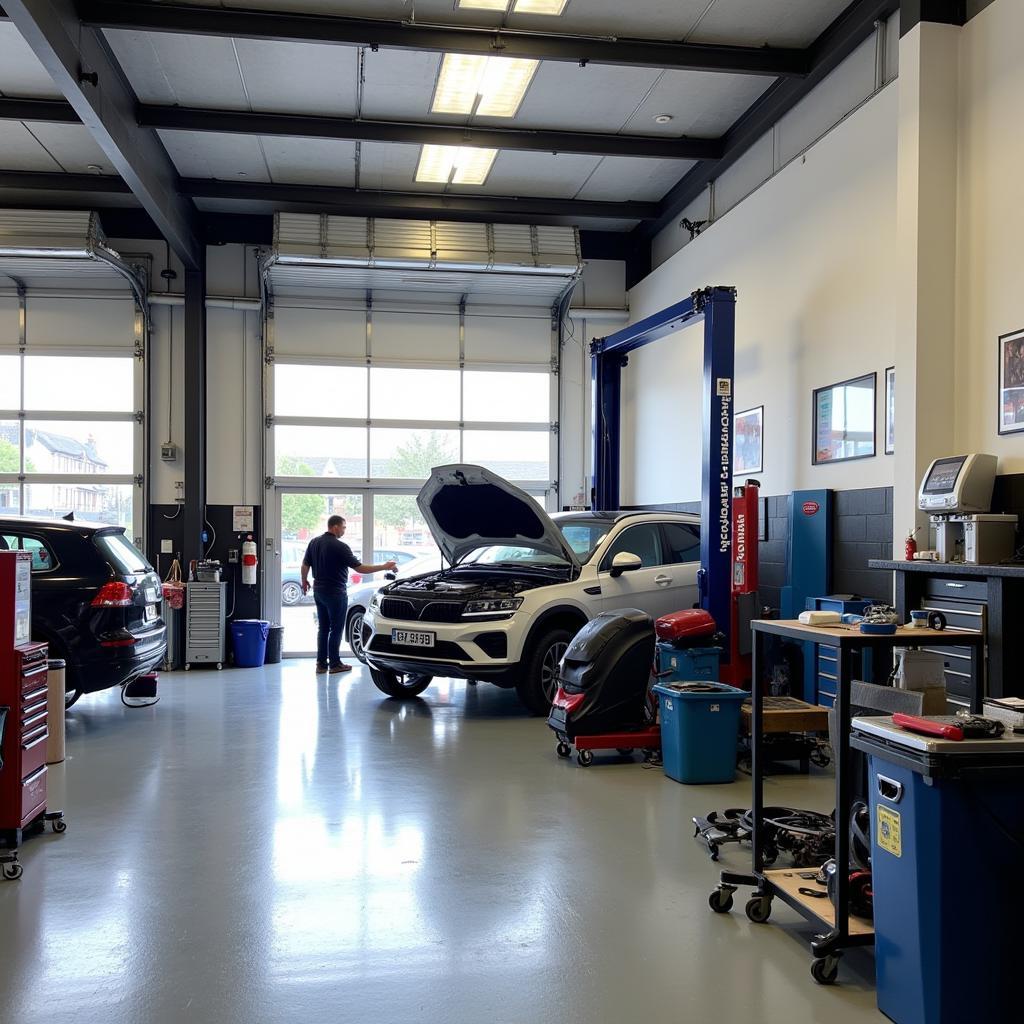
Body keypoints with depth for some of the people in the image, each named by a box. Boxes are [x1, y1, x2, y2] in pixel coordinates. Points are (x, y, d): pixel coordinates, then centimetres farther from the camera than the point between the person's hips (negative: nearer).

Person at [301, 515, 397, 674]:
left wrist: (305, 581, 28)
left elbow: (305, 565, 10)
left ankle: (321, 663, 14)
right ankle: (335, 664, 8)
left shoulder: (314, 542, 4)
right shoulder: (339, 546, -17)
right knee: (336, 629, 3)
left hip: (319, 591, 7)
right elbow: (360, 568, -17)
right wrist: (384, 567, -12)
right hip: (335, 593, -7)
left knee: (323, 628, 13)